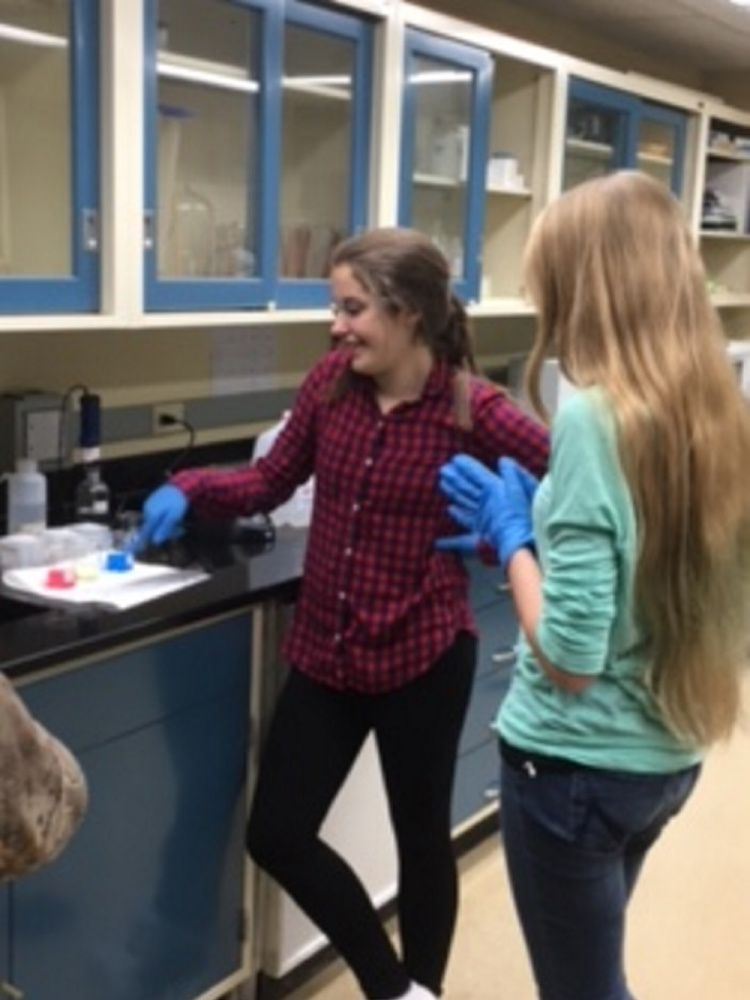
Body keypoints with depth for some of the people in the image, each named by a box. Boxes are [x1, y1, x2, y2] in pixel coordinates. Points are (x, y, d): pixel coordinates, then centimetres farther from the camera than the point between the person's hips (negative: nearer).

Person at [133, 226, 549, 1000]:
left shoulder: (472, 410, -16)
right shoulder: (330, 382, -2)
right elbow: (273, 480, 7)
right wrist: (190, 488, -7)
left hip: (422, 655, -5)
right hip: (324, 652, 5)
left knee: (421, 836, 14)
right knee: (277, 834, 9)